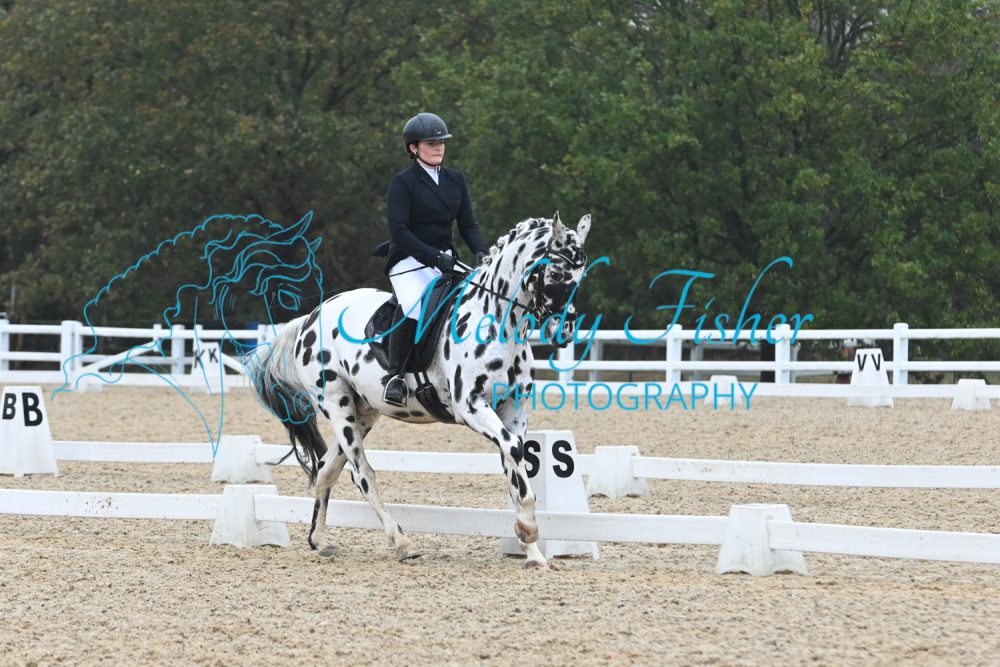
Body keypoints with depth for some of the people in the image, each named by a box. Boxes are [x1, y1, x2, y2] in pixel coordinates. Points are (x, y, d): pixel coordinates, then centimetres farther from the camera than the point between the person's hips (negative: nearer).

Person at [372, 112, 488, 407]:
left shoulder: (455, 179, 13)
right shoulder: (402, 183, -5)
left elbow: (467, 224, 13)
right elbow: (398, 230, -15)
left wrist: (480, 251, -8)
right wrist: (432, 256, -25)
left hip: (445, 258, 7)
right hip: (409, 261, -7)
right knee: (412, 305, -34)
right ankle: (395, 376, -23)